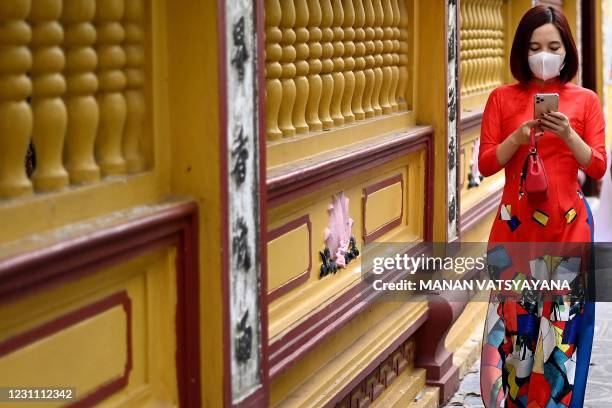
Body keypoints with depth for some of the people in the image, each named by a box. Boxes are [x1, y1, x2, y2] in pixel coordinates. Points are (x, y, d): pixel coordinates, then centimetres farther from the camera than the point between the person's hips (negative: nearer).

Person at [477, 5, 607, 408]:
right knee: (514, 318, 0)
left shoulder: (585, 100, 4)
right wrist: (519, 137, -16)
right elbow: (486, 164, 0)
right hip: (516, 224, 0)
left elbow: (598, 167, 0)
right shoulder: (502, 98, 4)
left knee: (560, 322, 2)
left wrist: (568, 135, -16)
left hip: (568, 225, 0)